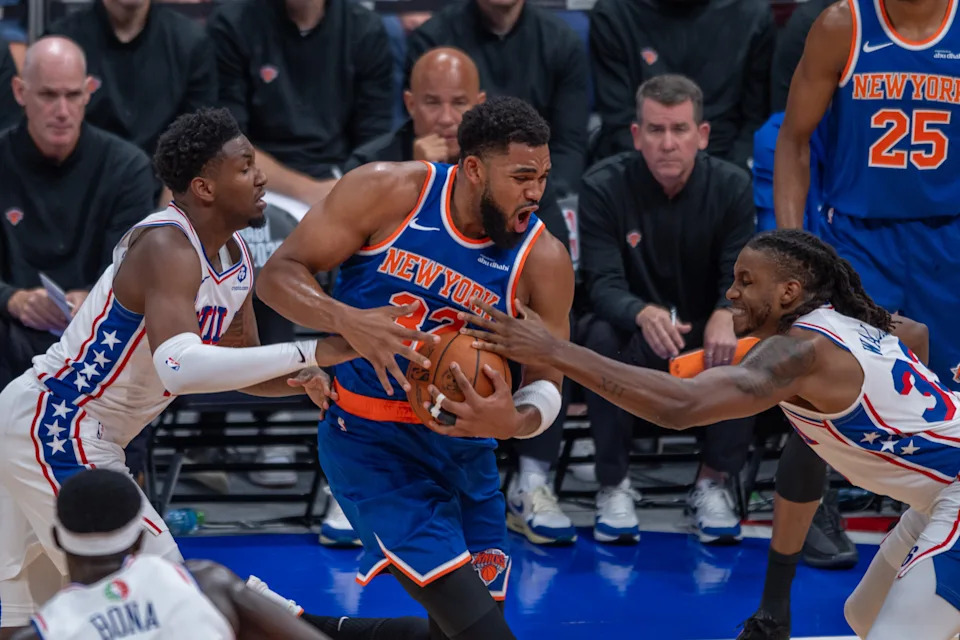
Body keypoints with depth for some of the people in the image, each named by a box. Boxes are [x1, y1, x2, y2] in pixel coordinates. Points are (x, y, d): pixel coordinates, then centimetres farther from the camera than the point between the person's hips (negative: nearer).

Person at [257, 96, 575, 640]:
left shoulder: (543, 259, -9)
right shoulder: (387, 192, -15)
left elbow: (546, 386, -3)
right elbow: (279, 274, -11)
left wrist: (515, 422, -27)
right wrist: (349, 321, -31)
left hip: (464, 444, 5)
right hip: (371, 436, -5)